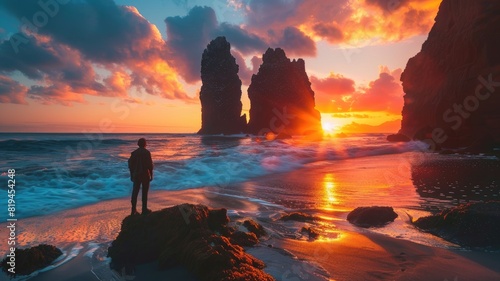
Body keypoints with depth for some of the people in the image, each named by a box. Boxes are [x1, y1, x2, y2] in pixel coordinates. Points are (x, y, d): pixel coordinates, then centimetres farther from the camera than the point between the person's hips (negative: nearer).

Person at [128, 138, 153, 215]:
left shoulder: (134, 153, 3)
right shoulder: (147, 152, -8)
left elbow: (130, 165, 5)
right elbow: (150, 165, -11)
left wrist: (132, 175, 14)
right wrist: (151, 175, -2)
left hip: (136, 175, 3)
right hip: (145, 175, -3)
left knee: (135, 192, 7)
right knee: (144, 192, 5)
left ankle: (134, 210, 8)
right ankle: (144, 209, 9)